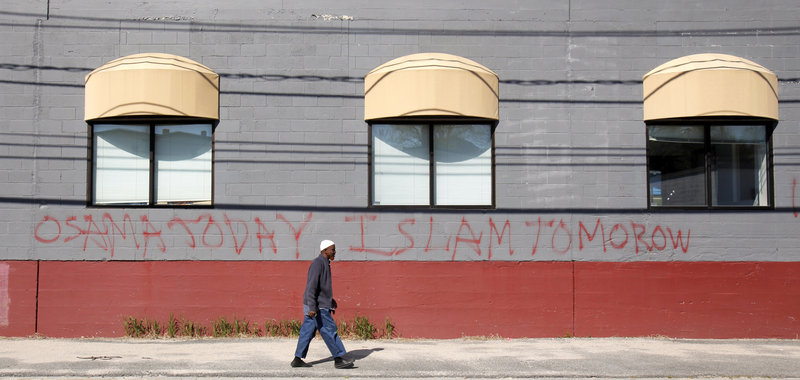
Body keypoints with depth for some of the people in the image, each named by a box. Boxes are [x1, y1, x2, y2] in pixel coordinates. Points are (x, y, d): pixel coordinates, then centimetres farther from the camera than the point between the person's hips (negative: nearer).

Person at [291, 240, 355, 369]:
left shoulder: (324, 263, 15)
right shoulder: (317, 263, -16)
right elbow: (311, 286, -22)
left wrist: (330, 299, 30)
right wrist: (312, 307, -26)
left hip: (319, 304, 10)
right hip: (317, 306, -10)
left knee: (307, 331, 10)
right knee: (329, 330, -5)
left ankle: (298, 359, 12)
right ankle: (338, 359, 0)